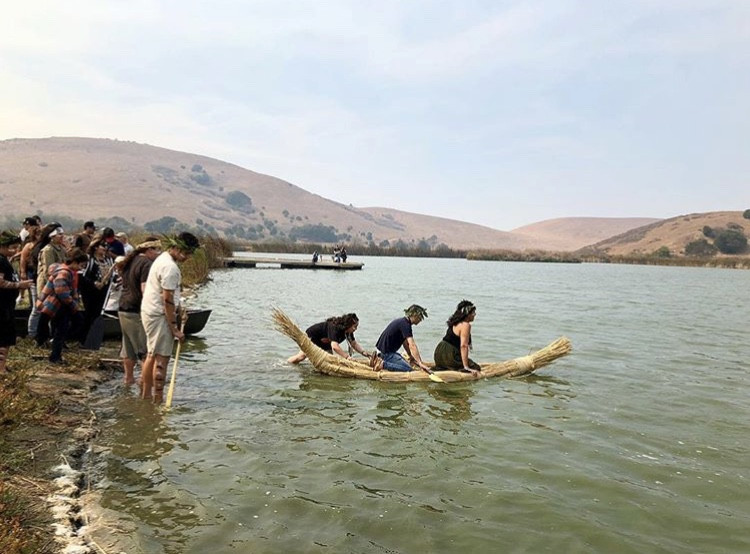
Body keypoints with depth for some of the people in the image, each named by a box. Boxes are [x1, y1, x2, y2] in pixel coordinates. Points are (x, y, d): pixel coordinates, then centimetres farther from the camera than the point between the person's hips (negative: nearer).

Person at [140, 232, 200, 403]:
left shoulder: (163, 258, 12)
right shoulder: (170, 267, -21)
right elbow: (167, 300, -22)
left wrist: (177, 306, 17)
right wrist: (174, 328, -19)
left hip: (150, 312, 11)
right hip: (159, 315, -11)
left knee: (152, 354, 17)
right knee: (162, 357, -5)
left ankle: (145, 394, 27)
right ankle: (158, 400, 1)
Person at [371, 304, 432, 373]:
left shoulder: (402, 321, 13)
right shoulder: (405, 324, -18)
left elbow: (405, 342, 22)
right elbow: (412, 346, -26)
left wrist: (411, 357, 26)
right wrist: (420, 363, -28)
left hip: (384, 349, 11)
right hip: (386, 353, -10)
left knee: (404, 362, 27)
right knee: (408, 369, -16)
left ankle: (378, 359, 14)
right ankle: (383, 364, -14)